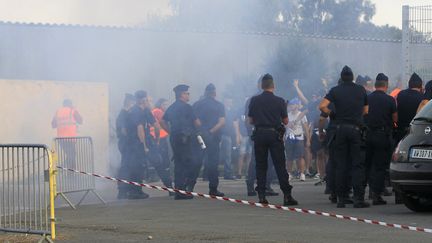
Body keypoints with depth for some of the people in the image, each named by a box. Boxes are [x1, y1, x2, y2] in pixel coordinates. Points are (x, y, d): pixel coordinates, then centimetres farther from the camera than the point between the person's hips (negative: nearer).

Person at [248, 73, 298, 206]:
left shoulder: (254, 100, 1)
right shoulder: (279, 101, -3)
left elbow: (251, 120, 7)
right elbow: (285, 121, 2)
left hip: (259, 134, 1)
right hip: (275, 134, -1)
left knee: (260, 166, 7)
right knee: (280, 165, -1)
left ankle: (261, 195, 1)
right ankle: (287, 195, -6)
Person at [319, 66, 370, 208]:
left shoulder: (335, 90, 2)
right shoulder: (361, 90, 6)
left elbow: (322, 106, -10)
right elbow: (365, 110, 12)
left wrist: (332, 114, 6)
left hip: (341, 128, 0)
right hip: (356, 129, 0)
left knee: (341, 165, 5)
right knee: (357, 164, 0)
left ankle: (341, 199, 4)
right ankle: (358, 198, -8)